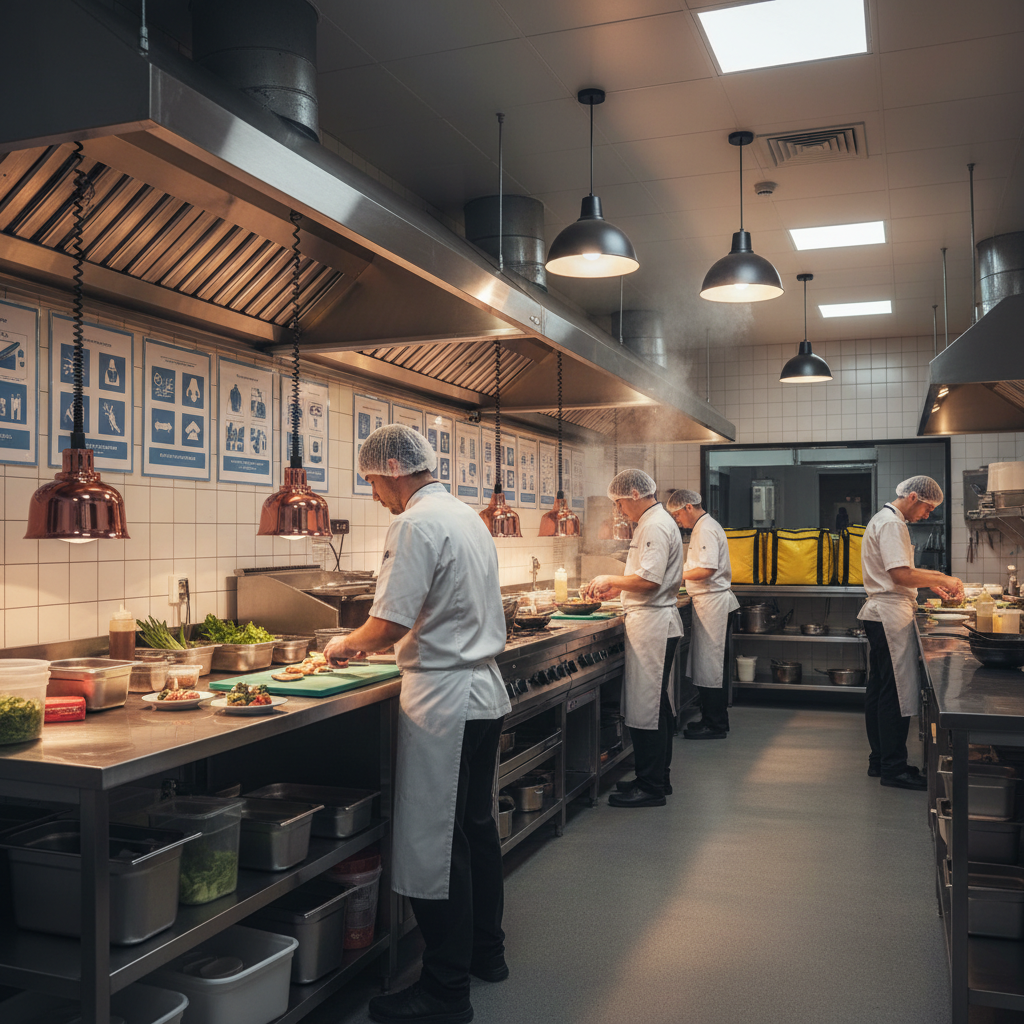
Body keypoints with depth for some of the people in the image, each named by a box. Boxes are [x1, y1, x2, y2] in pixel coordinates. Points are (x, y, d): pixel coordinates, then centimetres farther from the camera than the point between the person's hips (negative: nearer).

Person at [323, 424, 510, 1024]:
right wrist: (378, 642, 20)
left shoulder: (416, 523, -16)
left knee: (436, 845, 0)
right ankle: (486, 952, 35)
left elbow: (388, 624, -20)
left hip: (444, 702, -10)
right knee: (477, 827, 20)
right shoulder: (467, 515, 13)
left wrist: (348, 645, 0)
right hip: (485, 690, 10)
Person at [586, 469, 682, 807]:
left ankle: (650, 787, 3)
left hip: (652, 625, -11)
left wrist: (611, 580, -11)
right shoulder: (653, 522, 17)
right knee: (655, 705, 16)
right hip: (656, 623, 11)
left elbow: (649, 580, -24)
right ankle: (657, 779, 25)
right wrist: (617, 587, 16)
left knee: (646, 707, -5)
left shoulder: (655, 526, -16)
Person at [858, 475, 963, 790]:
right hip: (890, 614, -11)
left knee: (880, 689, 14)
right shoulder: (891, 524, -15)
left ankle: (880, 760, 22)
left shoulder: (885, 520, 19)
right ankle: (893, 767, 1)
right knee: (897, 692, -5)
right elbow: (900, 575, -23)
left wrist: (932, 580, 14)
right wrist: (941, 579, -12)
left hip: (880, 614, 11)